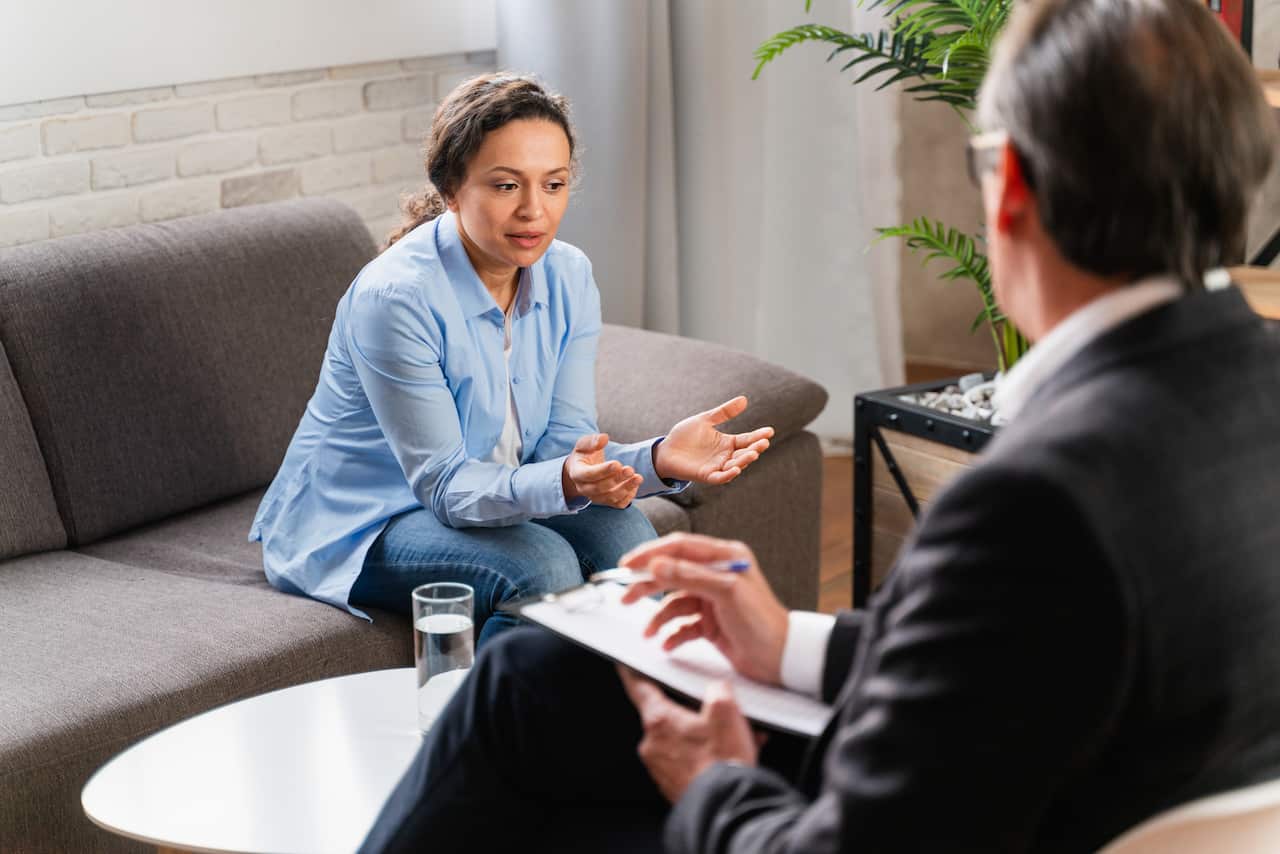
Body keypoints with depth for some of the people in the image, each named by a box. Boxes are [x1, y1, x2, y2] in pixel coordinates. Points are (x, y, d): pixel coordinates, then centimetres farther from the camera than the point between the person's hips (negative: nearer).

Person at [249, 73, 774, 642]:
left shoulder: (568, 278, -6)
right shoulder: (396, 296, -26)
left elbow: (564, 446, -9)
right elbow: (445, 485, -25)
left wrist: (658, 460, -29)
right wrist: (562, 483, -43)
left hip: (494, 496, 6)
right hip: (359, 525, -6)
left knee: (621, 532, -20)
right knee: (541, 566, -29)